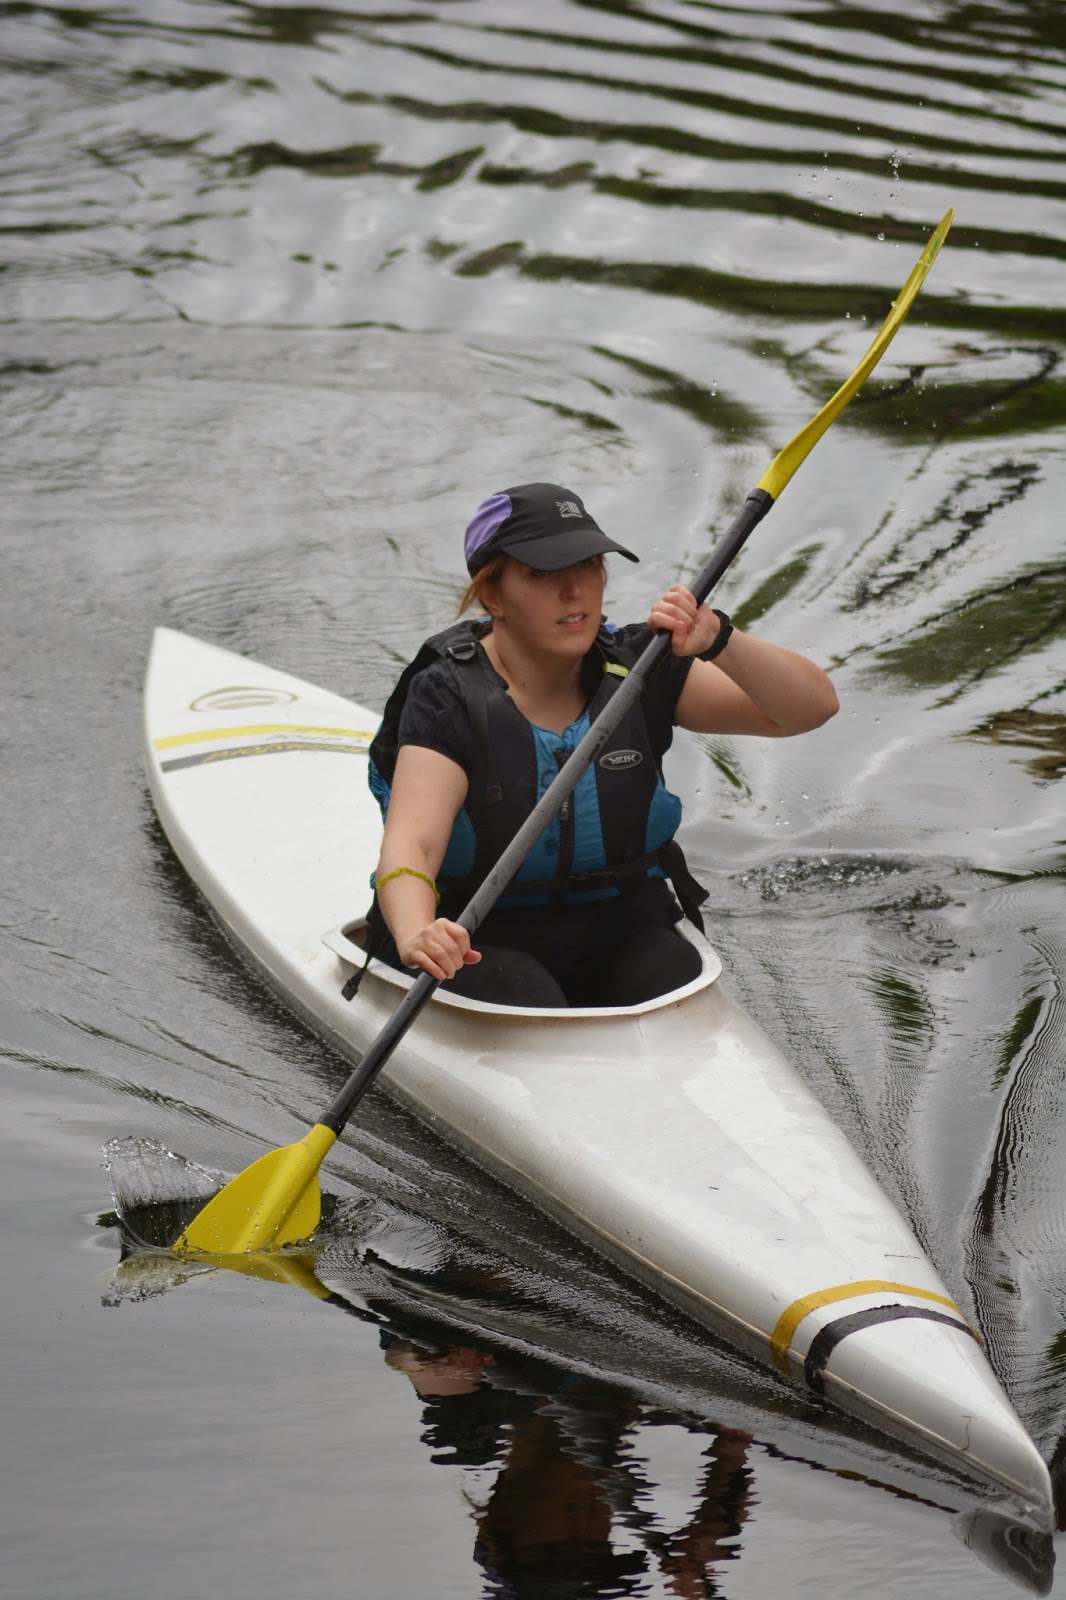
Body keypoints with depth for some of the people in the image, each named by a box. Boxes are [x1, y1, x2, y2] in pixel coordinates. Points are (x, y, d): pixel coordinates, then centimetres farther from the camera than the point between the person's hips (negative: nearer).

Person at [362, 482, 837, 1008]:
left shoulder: (637, 670, -1)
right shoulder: (450, 697, -13)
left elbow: (813, 705, -6)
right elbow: (409, 842, -29)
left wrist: (720, 642, -25)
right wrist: (416, 937, -52)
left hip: (618, 934, 4)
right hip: (481, 940, -4)